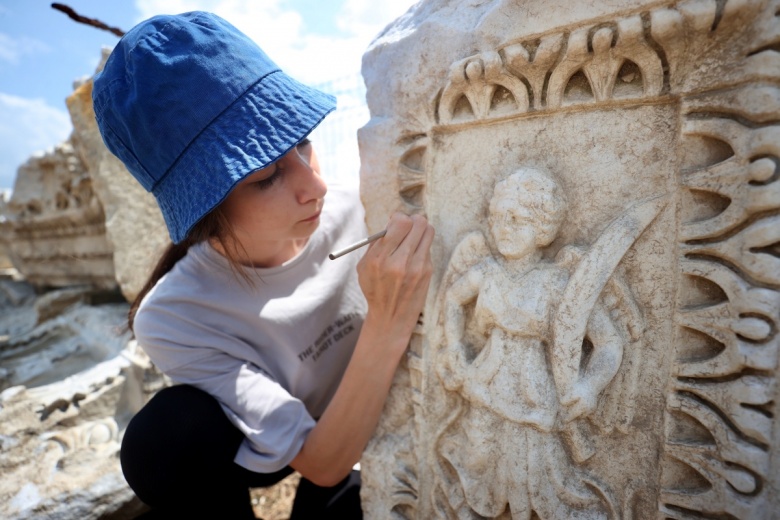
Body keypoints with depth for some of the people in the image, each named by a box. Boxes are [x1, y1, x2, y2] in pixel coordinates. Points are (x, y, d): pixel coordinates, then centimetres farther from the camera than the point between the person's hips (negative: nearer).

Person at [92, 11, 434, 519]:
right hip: (266, 449, -1)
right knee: (165, 436, -28)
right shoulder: (172, 319, -30)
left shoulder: (355, 211, -27)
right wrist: (387, 327, -45)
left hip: (371, 423, 2)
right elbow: (321, 464, -31)